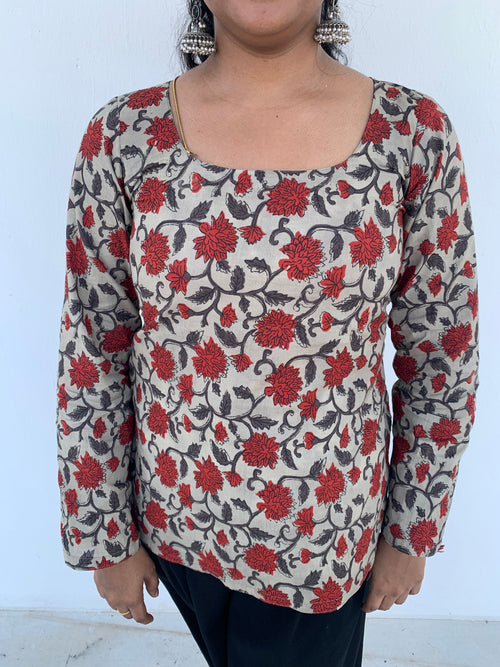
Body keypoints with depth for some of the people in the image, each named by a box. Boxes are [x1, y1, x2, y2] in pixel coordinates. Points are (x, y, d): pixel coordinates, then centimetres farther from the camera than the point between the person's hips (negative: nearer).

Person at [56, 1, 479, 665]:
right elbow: (92, 356, -6)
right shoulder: (122, 136, -11)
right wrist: (104, 539, 0)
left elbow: (439, 357, -5)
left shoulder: (415, 133, -12)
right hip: (176, 517, 2)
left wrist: (412, 534, 2)